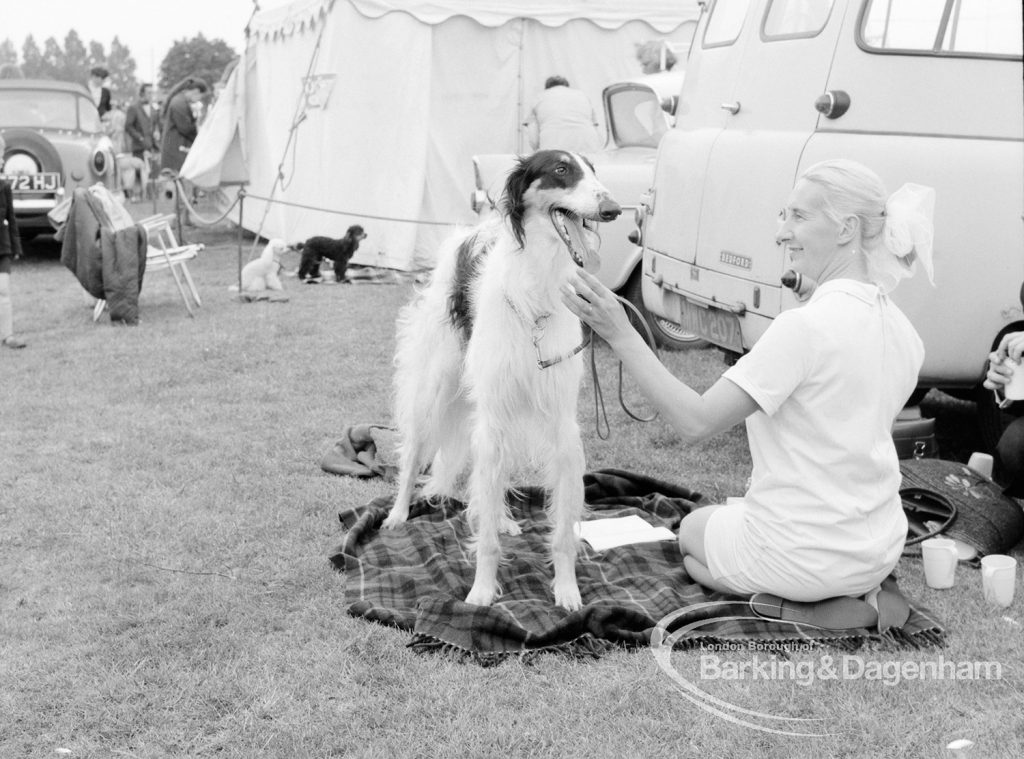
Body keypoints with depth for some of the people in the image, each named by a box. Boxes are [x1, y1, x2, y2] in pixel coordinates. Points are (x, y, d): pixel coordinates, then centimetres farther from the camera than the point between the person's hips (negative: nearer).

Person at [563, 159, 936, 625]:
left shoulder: (806, 326, -25)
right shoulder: (903, 332, -1)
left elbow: (695, 421, -24)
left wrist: (620, 334, -25)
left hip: (805, 557, -6)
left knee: (691, 531, 26)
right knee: (735, 514, 34)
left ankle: (791, 607, 2)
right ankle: (855, 592, 10)